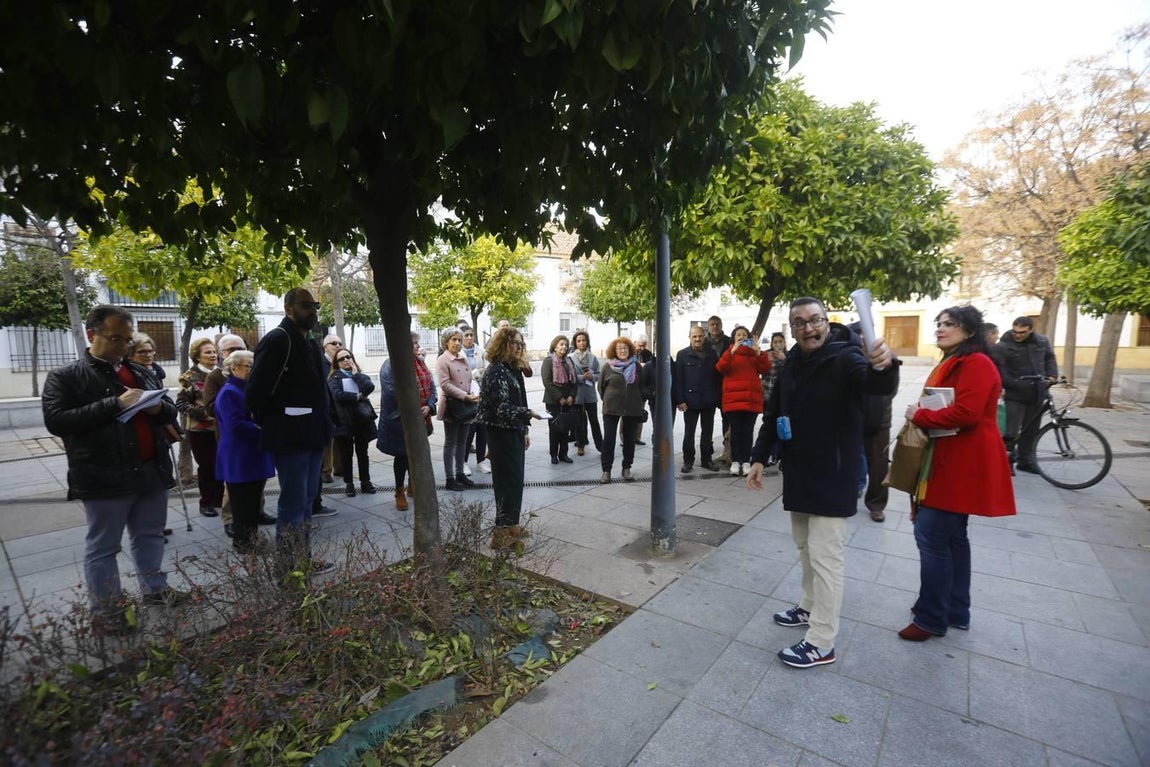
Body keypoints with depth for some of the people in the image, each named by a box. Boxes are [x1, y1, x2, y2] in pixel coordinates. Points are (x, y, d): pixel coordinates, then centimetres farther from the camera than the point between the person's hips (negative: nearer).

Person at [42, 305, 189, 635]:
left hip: (151, 471, 5)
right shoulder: (65, 376, -3)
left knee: (150, 536, 17)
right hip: (104, 479, -5)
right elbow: (56, 421, -15)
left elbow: (171, 411, 18)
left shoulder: (141, 372, 14)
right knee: (102, 547, 8)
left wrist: (159, 408, -7)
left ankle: (155, 588, 32)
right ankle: (105, 612, 19)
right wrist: (115, 404, -23)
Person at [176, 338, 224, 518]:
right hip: (200, 430, -3)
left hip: (221, 428, 3)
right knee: (206, 466, 3)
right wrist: (202, 413, -19)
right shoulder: (190, 376, -3)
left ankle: (219, 498, 21)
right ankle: (206, 502, 16)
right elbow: (181, 403, -8)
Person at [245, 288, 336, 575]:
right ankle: (289, 568, 12)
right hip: (290, 438, -9)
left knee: (306, 501, 16)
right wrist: (271, 425, -6)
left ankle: (304, 560, 29)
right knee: (293, 505, -1)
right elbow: (256, 391, -17)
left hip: (312, 437, 9)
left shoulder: (309, 343, 16)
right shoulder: (277, 340, -12)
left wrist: (325, 426, 14)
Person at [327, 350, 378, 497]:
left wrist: (356, 374, -2)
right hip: (344, 420, -2)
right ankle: (348, 483, 18)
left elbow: (370, 387, -9)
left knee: (362, 453, 10)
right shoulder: (334, 378, 3)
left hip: (362, 418, 2)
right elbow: (337, 395, -15)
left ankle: (365, 482, 19)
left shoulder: (361, 376, 13)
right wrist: (357, 396, -8)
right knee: (346, 454, 6)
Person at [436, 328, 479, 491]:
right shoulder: (442, 360, -8)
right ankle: (450, 479, 11)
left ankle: (460, 473, 25)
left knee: (462, 442, 13)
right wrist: (466, 397, -23)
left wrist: (472, 396, -1)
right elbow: (446, 385, -17)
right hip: (451, 406, -6)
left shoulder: (464, 359, 12)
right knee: (450, 443, 3)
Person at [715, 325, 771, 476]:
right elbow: (720, 368, -10)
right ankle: (735, 462, 2)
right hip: (733, 398, -1)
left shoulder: (754, 353, 15)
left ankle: (746, 462, 7)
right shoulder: (729, 353, 10)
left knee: (748, 431, 3)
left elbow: (765, 369, 0)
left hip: (752, 398, 2)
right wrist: (732, 351, -18)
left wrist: (758, 352, -11)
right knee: (735, 431, -2)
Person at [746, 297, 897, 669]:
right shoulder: (792, 363, 6)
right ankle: (810, 607, 40)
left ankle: (822, 642, 12)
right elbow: (775, 413, 11)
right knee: (805, 547, 21)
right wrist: (759, 457, 5)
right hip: (797, 474, 7)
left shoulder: (845, 358, -15)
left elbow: (879, 385, -37)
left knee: (824, 557, 0)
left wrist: (884, 367, -60)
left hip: (832, 478, -7)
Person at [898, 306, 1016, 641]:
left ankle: (932, 618, 5)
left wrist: (919, 416, -15)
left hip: (961, 466, -11)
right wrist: (921, 415, 3)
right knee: (952, 537, 16)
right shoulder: (952, 363, 19)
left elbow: (966, 413, -26)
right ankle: (956, 611, 28)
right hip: (948, 463, 11)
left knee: (932, 536, -7)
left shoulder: (976, 363, -14)